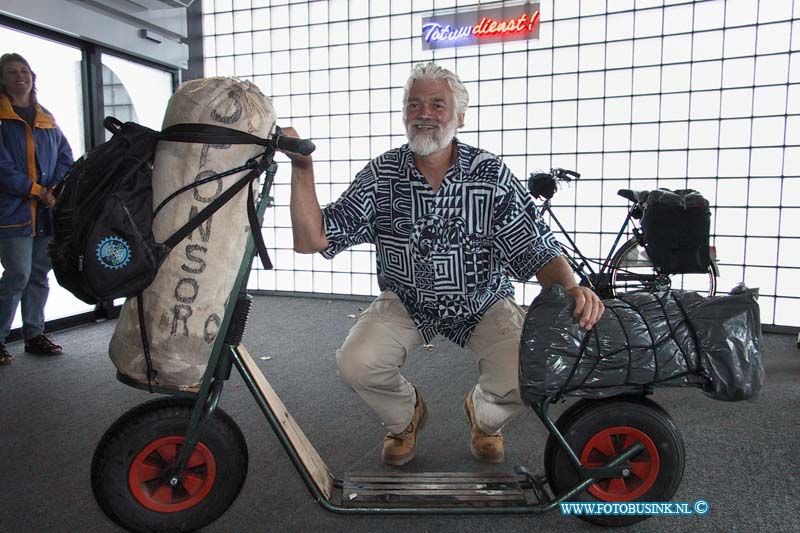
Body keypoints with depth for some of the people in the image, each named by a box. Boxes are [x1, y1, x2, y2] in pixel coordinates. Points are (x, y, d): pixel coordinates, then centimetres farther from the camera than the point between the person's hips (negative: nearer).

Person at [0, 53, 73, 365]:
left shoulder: (47, 119, 18)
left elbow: (65, 157, 11)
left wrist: (55, 191, -5)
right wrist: (36, 190, -14)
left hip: (47, 211, 5)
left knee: (40, 274, 9)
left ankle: (34, 334, 19)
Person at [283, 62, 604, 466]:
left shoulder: (492, 175, -12)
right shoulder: (381, 175, -9)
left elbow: (538, 250, -15)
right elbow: (310, 240, -13)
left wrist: (570, 288, -36)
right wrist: (302, 168, -24)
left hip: (483, 302, 0)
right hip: (406, 301, 1)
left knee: (525, 379, -23)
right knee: (355, 364, -24)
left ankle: (483, 415, 19)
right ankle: (405, 415, 15)